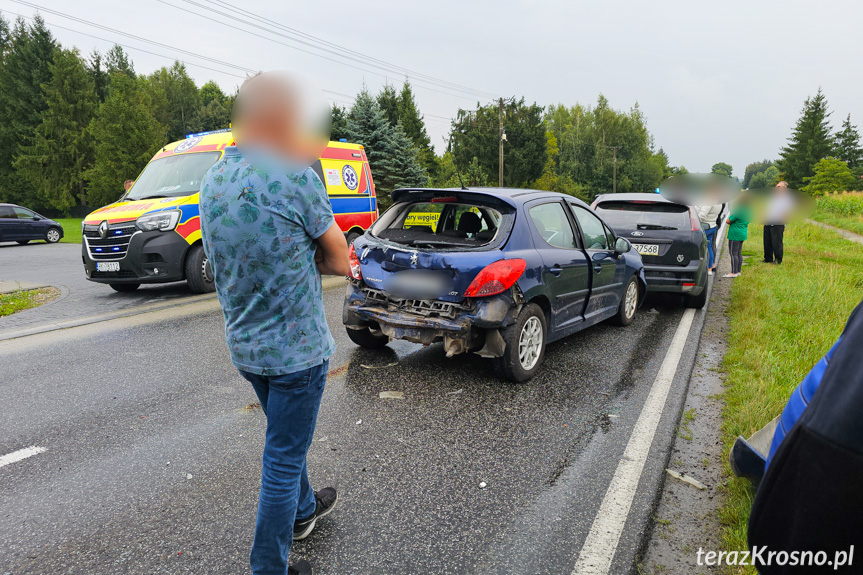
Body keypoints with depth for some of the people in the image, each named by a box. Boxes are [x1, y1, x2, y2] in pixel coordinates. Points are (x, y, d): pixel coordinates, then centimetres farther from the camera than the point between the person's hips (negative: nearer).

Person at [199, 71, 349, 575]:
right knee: (284, 456, 8)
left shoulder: (212, 180, 5)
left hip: (244, 344, 8)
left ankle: (303, 510, 50)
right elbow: (337, 255, -11)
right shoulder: (294, 174, -20)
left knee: (286, 438, 27)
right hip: (296, 346, -8)